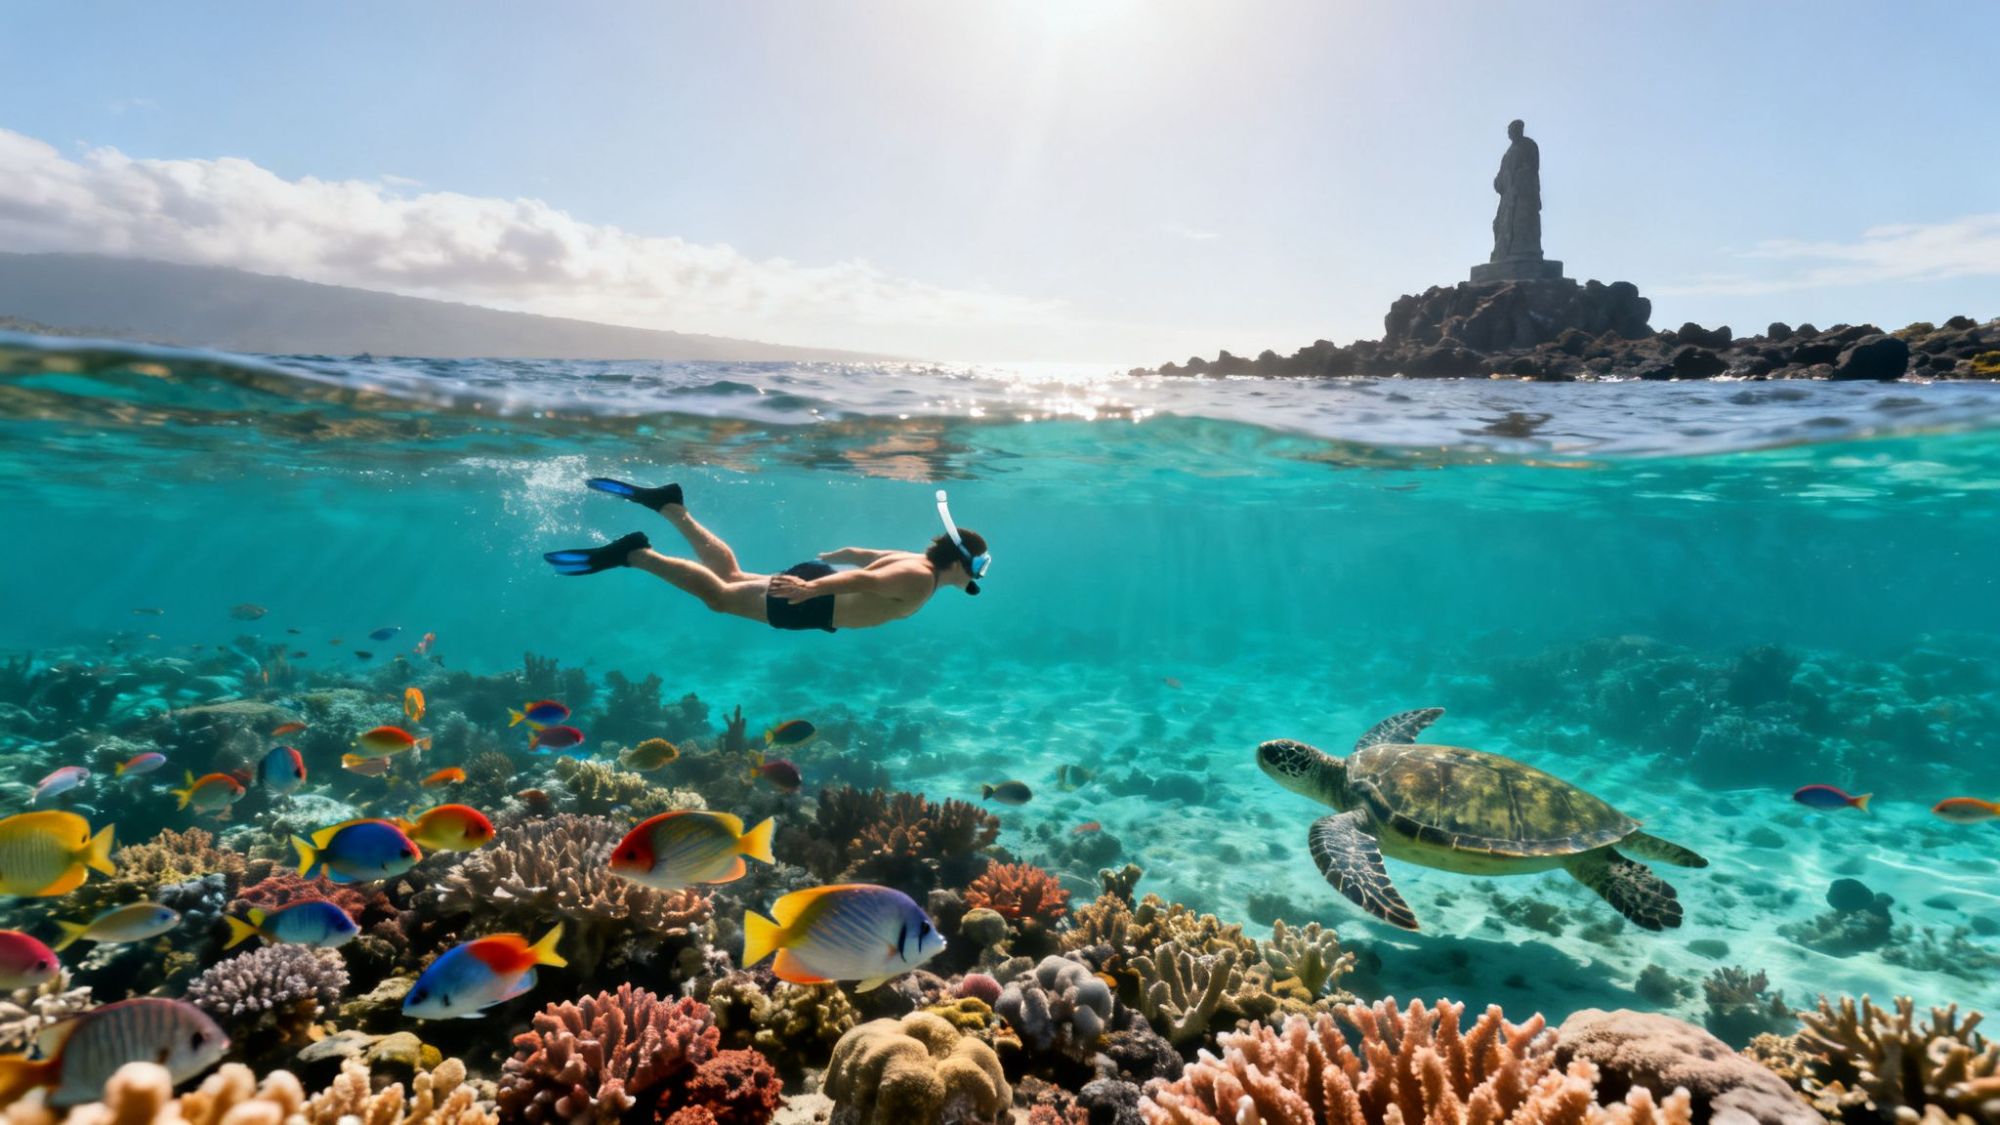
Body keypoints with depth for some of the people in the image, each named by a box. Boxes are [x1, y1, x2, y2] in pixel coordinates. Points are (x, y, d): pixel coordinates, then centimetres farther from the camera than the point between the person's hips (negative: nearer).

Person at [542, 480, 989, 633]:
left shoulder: (911, 559, 11)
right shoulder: (920, 580, -19)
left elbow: (859, 555, 23)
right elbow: (865, 579, -33)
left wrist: (826, 559, 36)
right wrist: (813, 587, -41)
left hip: (814, 575, 9)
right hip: (809, 604, -9)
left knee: (730, 575, 20)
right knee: (718, 595, -4)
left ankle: (670, 506, 19)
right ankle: (632, 553, -8)